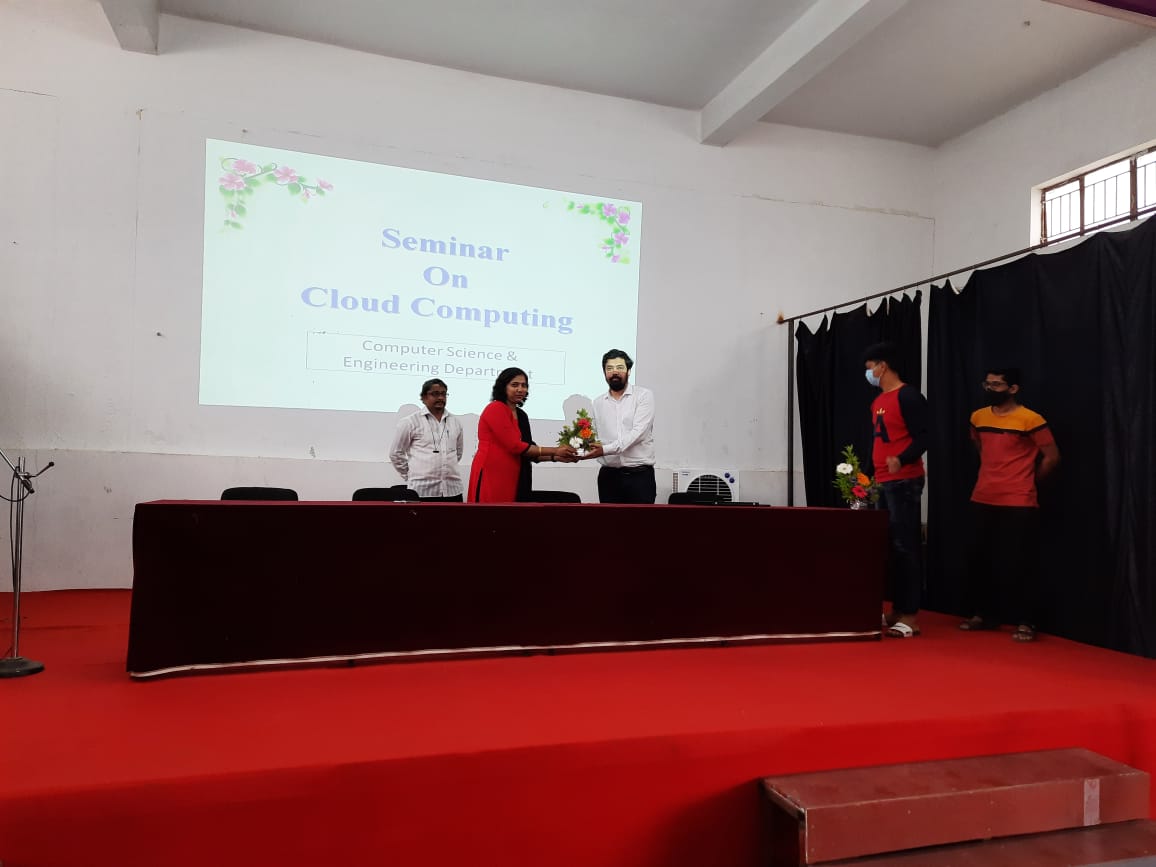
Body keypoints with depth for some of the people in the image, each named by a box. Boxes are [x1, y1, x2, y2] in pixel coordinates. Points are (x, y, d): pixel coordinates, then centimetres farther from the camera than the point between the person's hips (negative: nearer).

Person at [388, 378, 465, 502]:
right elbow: (395, 453, 4)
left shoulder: (455, 421, 12)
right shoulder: (410, 422, -1)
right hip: (422, 490, -4)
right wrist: (412, 476, 6)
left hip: (453, 490, 4)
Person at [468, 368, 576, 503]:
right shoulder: (496, 409, -9)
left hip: (509, 479, 8)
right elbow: (515, 446, -15)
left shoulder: (520, 415, 16)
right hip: (490, 477, -8)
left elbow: (526, 450, 13)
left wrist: (556, 457, 2)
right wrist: (554, 451, -11)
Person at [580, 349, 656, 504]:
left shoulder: (643, 395, -2)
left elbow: (638, 432, -14)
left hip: (639, 474, -3)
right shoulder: (598, 402, 12)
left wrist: (605, 449, -25)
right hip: (608, 475, 4)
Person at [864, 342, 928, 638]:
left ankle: (910, 615, 0)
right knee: (889, 546, 10)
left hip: (904, 482, -9)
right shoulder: (878, 401, 18)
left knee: (906, 547, -5)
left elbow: (922, 438, -15)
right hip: (882, 483, 9)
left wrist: (901, 460, -31)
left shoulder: (908, 396, -9)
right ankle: (897, 609, 18)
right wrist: (871, 475, 18)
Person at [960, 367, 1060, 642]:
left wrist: (1027, 481, 4)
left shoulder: (1031, 420, -10)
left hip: (1019, 504, -6)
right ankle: (984, 614, 23)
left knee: (1018, 564, -2)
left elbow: (1052, 457, -4)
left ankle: (1025, 622, 8)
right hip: (983, 501, 6)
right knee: (981, 561, 11)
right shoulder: (978, 417, 7)